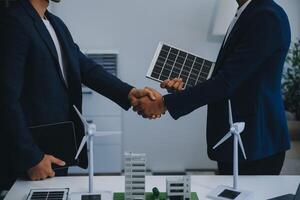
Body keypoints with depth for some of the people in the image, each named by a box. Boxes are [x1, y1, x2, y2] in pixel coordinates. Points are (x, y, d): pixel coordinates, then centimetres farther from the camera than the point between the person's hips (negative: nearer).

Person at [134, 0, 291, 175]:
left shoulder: (267, 17, -17)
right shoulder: (247, 15, 12)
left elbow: (226, 81, -22)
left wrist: (164, 105, -18)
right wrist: (185, 87, 1)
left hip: (255, 141, -9)